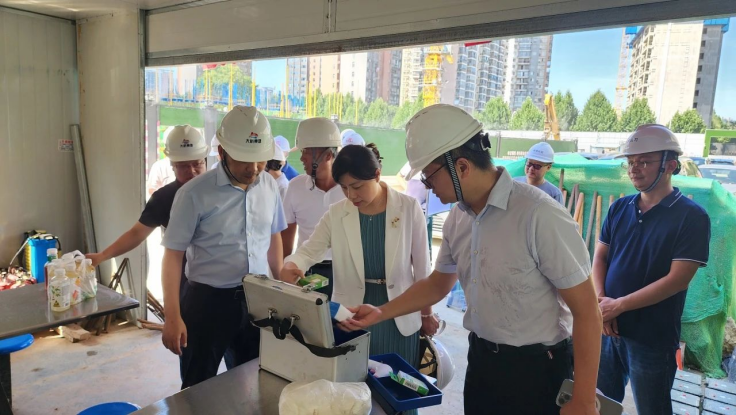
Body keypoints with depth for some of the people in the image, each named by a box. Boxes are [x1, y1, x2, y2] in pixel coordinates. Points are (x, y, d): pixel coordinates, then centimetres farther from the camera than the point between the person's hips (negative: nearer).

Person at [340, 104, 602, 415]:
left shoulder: (539, 215, -24)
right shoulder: (457, 219, -2)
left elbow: (586, 311, -18)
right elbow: (438, 285, 12)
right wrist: (380, 314, 6)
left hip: (534, 369, -6)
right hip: (481, 359, 6)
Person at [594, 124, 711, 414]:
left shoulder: (691, 216, -11)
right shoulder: (619, 208, 4)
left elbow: (677, 280, -17)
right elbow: (600, 256, 5)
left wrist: (618, 305, -17)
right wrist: (600, 299, -12)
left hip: (652, 337, -4)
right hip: (608, 327, 5)